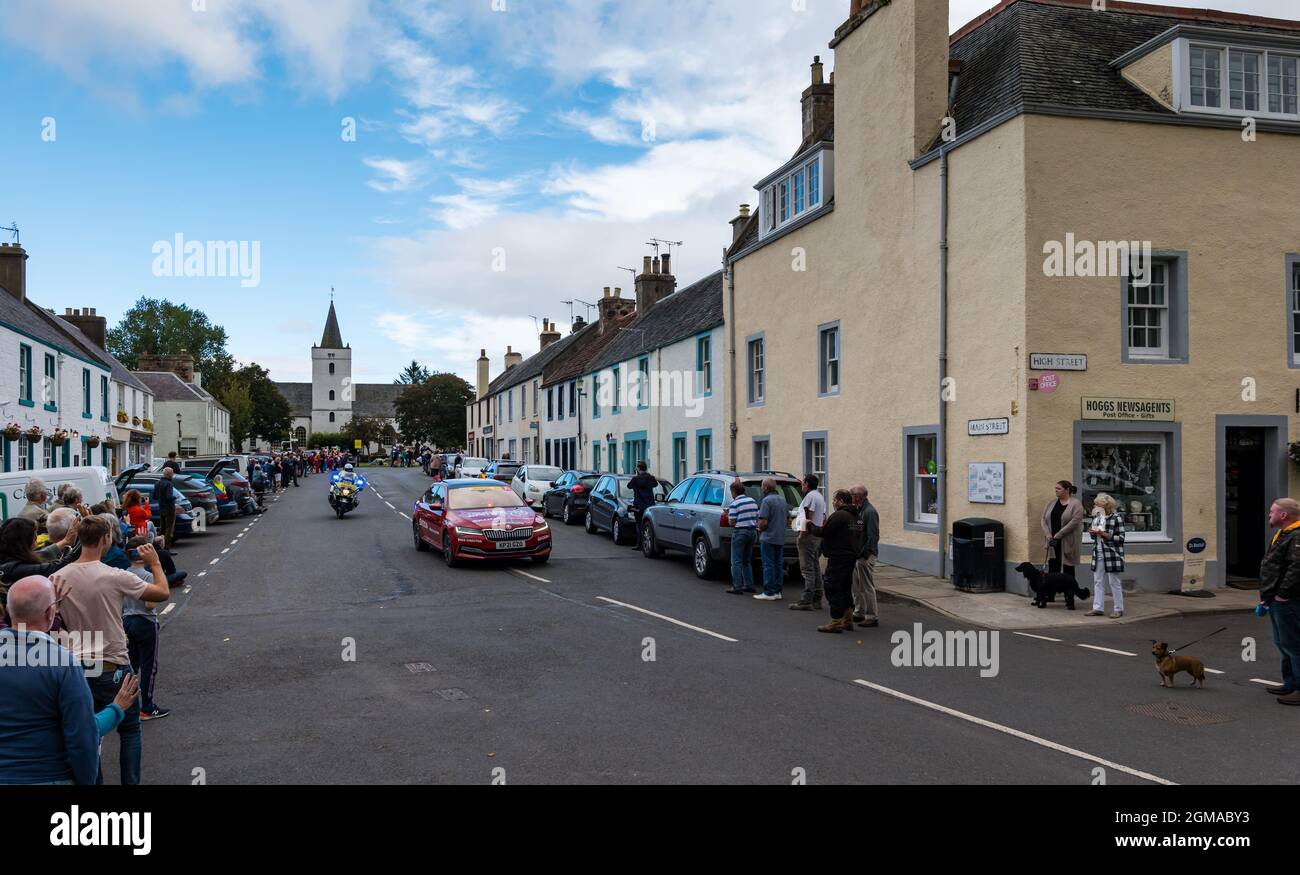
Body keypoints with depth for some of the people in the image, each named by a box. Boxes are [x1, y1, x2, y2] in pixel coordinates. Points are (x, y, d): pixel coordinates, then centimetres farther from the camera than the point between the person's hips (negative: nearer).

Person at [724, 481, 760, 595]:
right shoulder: (753, 501, 8)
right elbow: (757, 518, 10)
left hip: (740, 532, -7)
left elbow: (732, 522, -13)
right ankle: (749, 585, 17)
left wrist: (728, 515, 4)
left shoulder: (734, 504, -12)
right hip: (752, 531, 7)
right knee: (747, 561, 17)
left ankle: (737, 587, -4)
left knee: (736, 561, -1)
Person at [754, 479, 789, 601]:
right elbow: (788, 519, 19)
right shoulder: (783, 500, 11)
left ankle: (769, 593, -5)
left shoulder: (766, 501, -15)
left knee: (768, 565, -5)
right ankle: (778, 592, 14)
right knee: (779, 565, 11)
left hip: (768, 538, -8)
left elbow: (763, 522, -20)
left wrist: (760, 529, -1)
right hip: (781, 538, 8)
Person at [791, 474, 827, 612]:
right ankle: (817, 599, 16)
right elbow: (824, 519, 22)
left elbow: (808, 518, -21)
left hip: (809, 535, -10)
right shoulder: (820, 496, 19)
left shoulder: (810, 496, -13)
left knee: (808, 568, -11)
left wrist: (801, 535, -19)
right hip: (818, 536, 10)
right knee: (815, 567, 12)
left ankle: (807, 601, -13)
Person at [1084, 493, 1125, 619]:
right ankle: (1098, 608, 13)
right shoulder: (1097, 517, 11)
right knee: (1098, 581, 8)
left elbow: (1121, 538, -11)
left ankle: (1119, 609, 11)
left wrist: (1105, 534, -21)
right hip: (1098, 554, 7)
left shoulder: (1116, 517, -10)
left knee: (1114, 582, 1)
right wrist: (1093, 533, 0)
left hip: (1112, 555, -7)